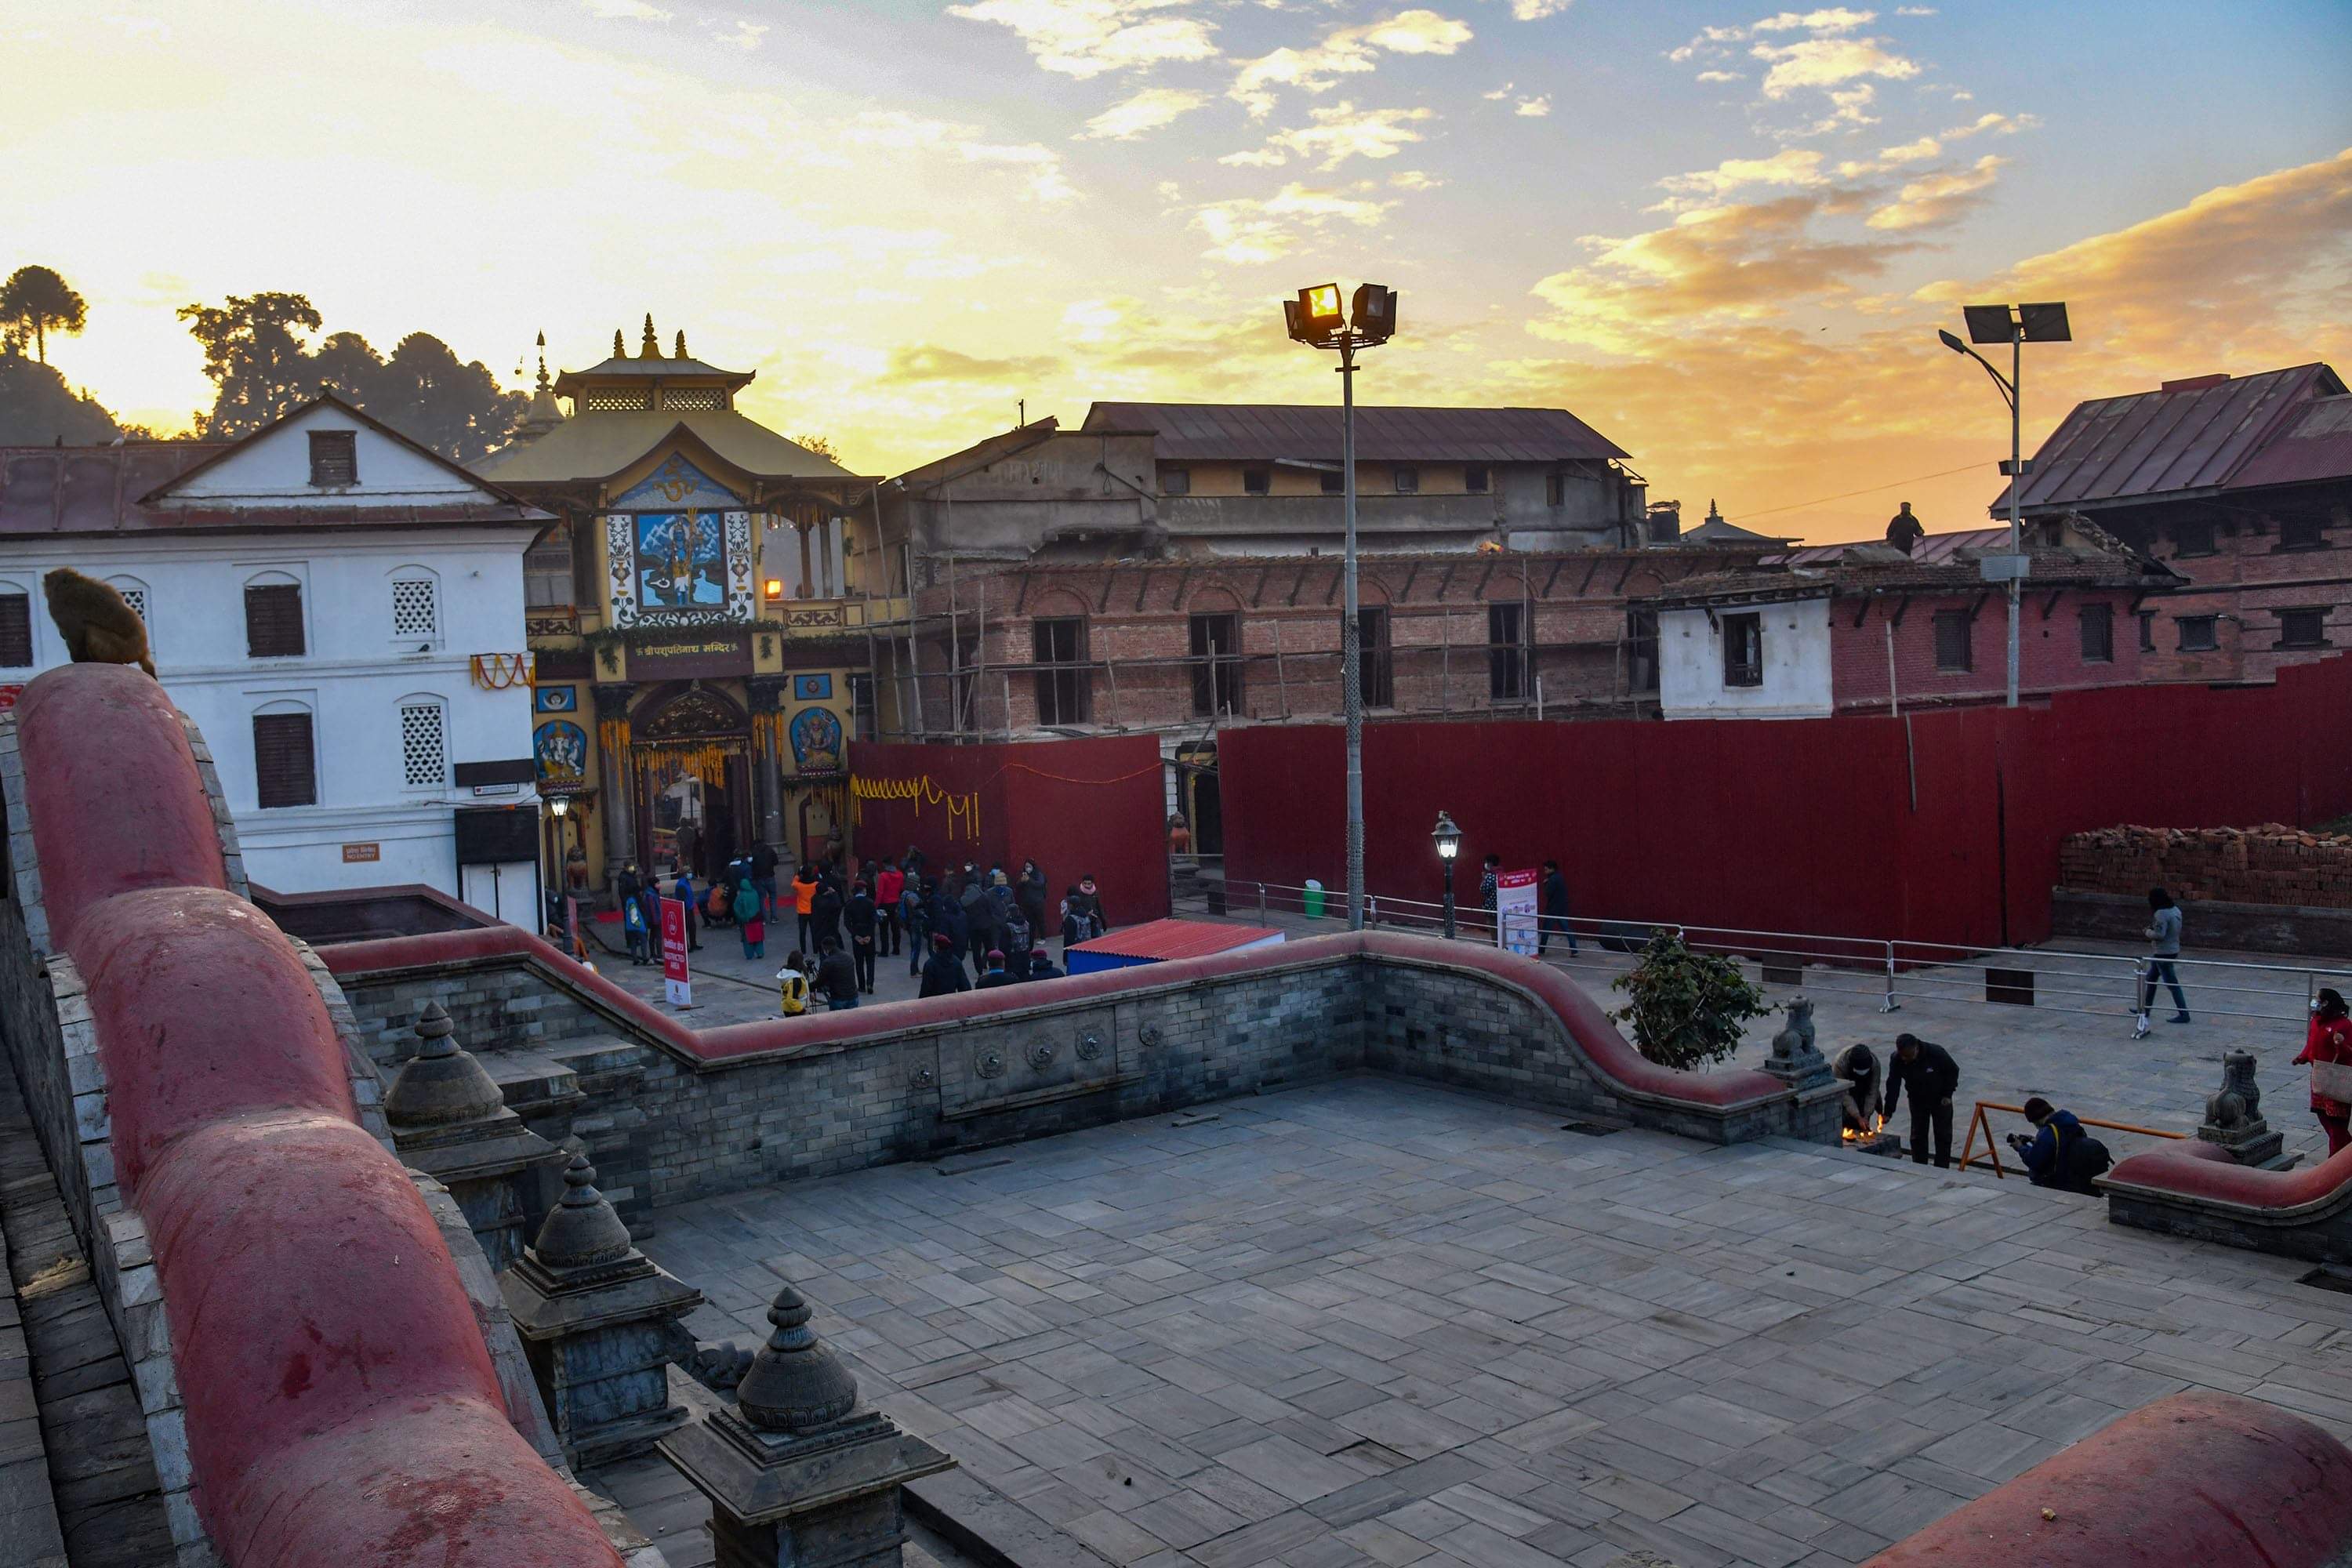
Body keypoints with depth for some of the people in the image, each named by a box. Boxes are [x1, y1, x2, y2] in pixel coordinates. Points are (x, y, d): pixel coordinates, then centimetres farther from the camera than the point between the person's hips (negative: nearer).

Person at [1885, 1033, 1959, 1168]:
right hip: (1917, 1100, 2)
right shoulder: (1897, 1060, -23)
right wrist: (1888, 1112, -24)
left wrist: (1947, 1094, -12)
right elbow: (1893, 1086, -20)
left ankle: (1942, 1170, 10)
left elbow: (1953, 1070, -12)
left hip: (1940, 1100, -2)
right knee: (1917, 1135, 3)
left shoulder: (1937, 1053, -31)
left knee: (1943, 1135, 2)